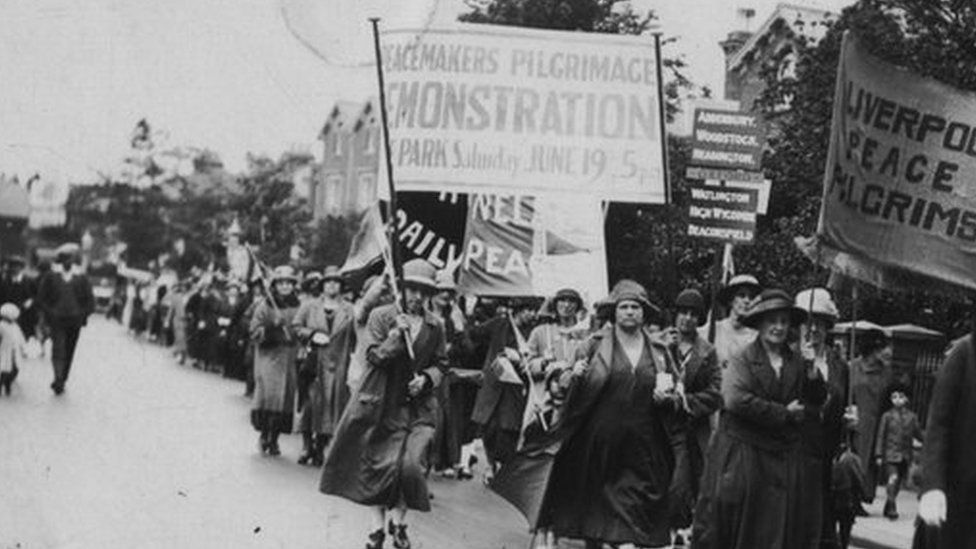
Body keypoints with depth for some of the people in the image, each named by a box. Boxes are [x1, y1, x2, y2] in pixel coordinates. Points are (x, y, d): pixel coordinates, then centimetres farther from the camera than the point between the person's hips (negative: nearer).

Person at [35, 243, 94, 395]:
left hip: (74, 321, 2)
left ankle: (62, 381, 15)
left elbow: (90, 301, 10)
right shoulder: (51, 276, 0)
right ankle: (58, 379, -15)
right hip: (57, 320, -2)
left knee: (69, 353, 6)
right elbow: (41, 298, 5)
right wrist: (50, 313, -6)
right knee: (58, 348, -15)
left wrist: (82, 314, -2)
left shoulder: (81, 278, 4)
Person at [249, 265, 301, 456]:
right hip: (269, 357, -3)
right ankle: (265, 435, 2)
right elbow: (255, 333, -2)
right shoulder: (264, 306, 2)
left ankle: (274, 438, 12)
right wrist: (272, 328, -18)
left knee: (286, 396, 0)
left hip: (291, 359, 3)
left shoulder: (299, 308, 9)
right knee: (269, 394, -14)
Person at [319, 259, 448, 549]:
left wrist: (426, 379, -6)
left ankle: (399, 522, 9)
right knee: (379, 465, 1)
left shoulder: (435, 326, 6)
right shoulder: (381, 316, -2)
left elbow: (441, 364, 13)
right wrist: (397, 334, -20)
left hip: (419, 407, 1)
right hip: (385, 404, -1)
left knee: (411, 464, -13)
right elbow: (374, 356, -8)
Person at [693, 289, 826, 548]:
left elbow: (817, 401, 11)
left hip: (784, 457, 4)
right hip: (742, 454, -4)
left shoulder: (796, 363, 8)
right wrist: (784, 414, -13)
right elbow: (736, 400, -20)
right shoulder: (742, 360, -6)